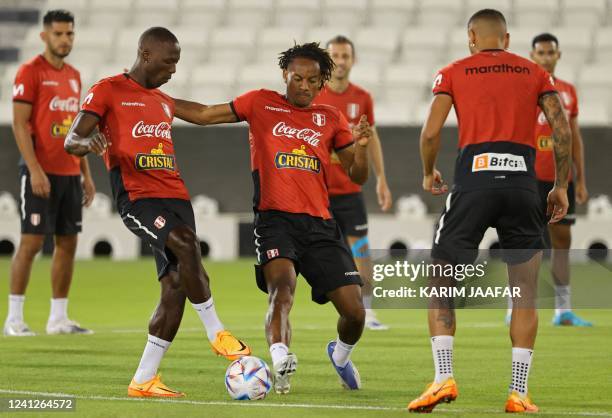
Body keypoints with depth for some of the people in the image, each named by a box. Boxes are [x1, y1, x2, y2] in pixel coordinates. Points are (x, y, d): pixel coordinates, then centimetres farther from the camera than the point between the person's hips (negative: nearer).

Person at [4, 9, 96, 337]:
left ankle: (59, 319, 11)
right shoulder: (30, 72, -7)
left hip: (70, 174, 7)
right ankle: (14, 318, -3)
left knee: (67, 243, 6)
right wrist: (35, 170, -19)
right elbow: (19, 124, -12)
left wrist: (86, 174, 16)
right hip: (40, 173, -7)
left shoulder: (74, 76, 15)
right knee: (31, 242, -8)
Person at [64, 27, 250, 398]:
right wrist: (88, 142, -28)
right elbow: (71, 141, -5)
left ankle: (143, 381, 2)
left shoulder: (165, 102, 23)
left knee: (176, 284, -3)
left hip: (175, 196, 7)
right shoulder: (108, 91, 2)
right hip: (136, 197, -7)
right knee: (186, 246, -30)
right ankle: (216, 333, -16)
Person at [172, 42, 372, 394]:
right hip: (274, 219, -3)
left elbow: (358, 177, 14)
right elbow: (204, 114, 12)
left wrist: (361, 147, -7)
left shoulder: (330, 119, 14)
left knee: (355, 312, -1)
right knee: (282, 286, -32)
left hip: (320, 223, 3)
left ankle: (340, 356, 31)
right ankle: (281, 363, -46)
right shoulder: (262, 104, 9)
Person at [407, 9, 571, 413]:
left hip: (474, 182, -1)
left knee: (441, 285, 9)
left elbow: (431, 133, 3)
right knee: (525, 293, 9)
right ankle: (519, 393, 3)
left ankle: (444, 377, -6)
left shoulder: (454, 73, 11)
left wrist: (429, 174, 21)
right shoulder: (536, 73, 15)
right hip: (523, 183, 1)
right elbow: (563, 131, 6)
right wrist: (561, 186, 15)